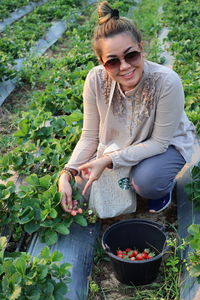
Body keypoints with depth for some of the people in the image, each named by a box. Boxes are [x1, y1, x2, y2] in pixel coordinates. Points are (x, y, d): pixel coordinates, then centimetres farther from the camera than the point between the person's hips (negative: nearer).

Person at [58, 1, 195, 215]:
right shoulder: (96, 79, -24)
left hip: (167, 144, -3)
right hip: (121, 144, 4)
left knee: (147, 182, -31)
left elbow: (159, 142, -24)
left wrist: (109, 160, -32)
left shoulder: (166, 82, -34)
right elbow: (90, 136, -14)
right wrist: (67, 173, -27)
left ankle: (164, 183, 6)